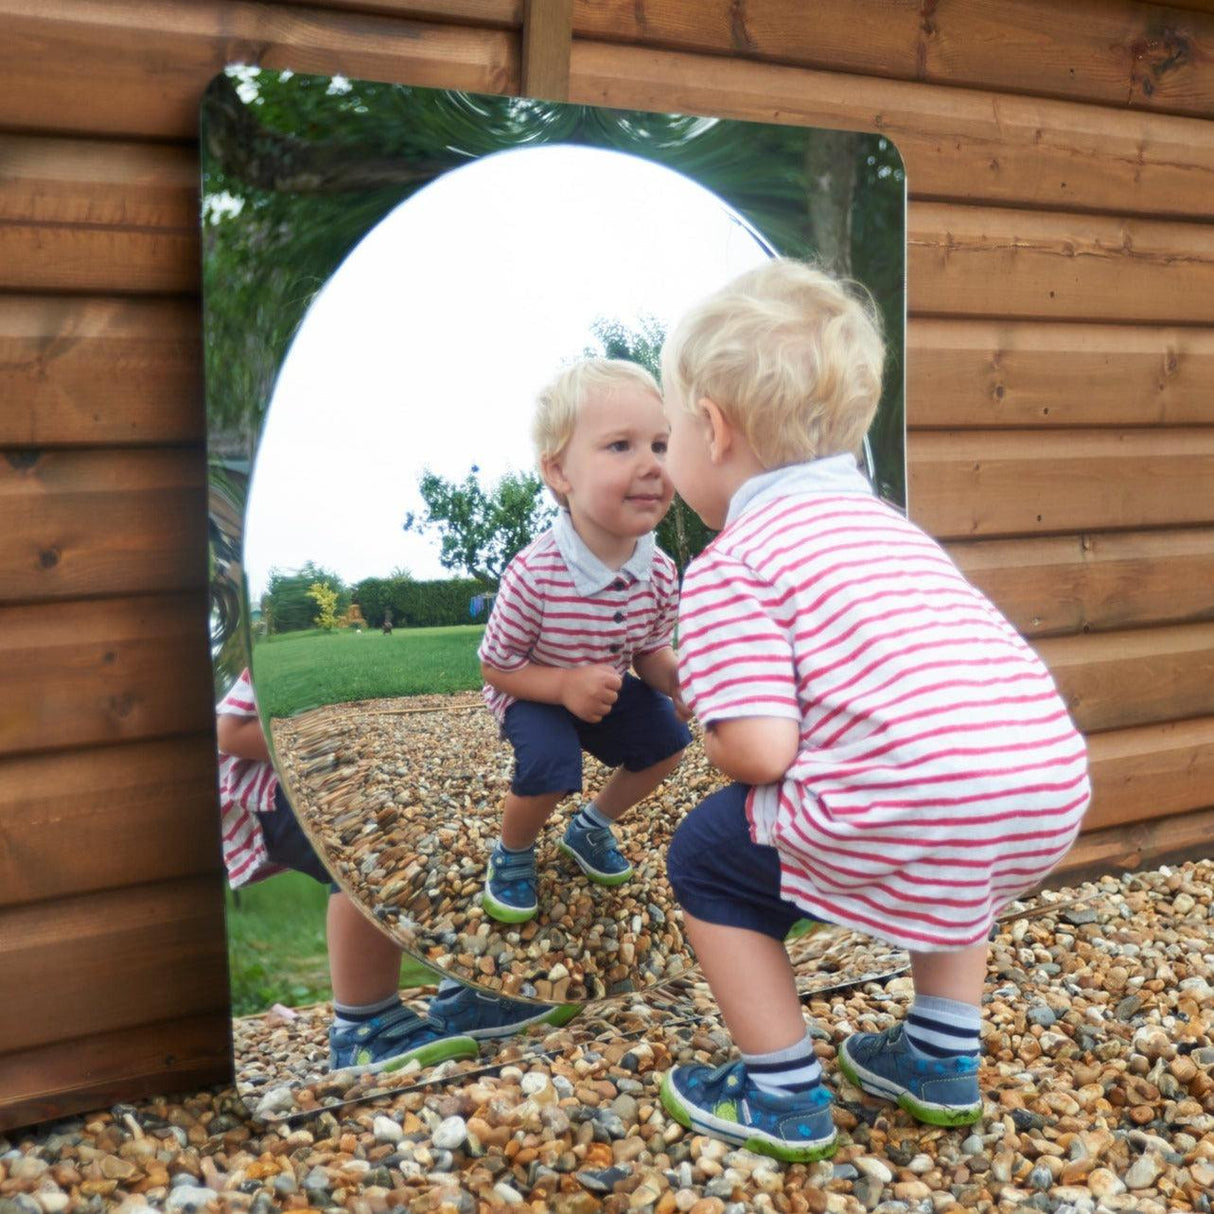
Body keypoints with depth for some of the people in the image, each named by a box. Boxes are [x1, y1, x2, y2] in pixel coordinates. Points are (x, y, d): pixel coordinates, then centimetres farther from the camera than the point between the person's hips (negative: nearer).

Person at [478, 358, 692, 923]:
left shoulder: (660, 571, -20)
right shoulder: (533, 575, -35)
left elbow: (650, 651, -2)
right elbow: (495, 666, -22)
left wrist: (672, 674, -25)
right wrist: (565, 684, -36)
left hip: (605, 689, 6)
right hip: (530, 694, -5)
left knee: (667, 738, -7)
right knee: (550, 762, -28)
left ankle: (591, 827, 20)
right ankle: (511, 854, 6)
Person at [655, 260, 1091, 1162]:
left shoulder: (731, 567, 1)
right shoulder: (882, 522, 25)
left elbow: (759, 751, -10)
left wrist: (718, 744, 12)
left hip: (911, 812, -8)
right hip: (1052, 797, 8)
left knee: (708, 859, 16)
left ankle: (784, 1096, 22)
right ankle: (943, 1059, 42)